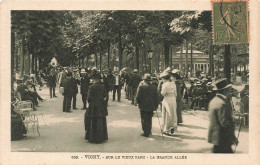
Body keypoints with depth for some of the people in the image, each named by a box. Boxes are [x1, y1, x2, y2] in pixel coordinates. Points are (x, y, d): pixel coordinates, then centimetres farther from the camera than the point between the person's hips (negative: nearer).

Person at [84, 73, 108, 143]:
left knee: (93, 122, 5)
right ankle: (102, 137, 21)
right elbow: (105, 96, 3)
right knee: (101, 122, 14)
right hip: (102, 107, 5)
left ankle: (93, 138, 10)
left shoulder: (92, 87, -13)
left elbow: (89, 97, -12)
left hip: (94, 107, -5)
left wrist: (89, 102, 4)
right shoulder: (102, 86, 1)